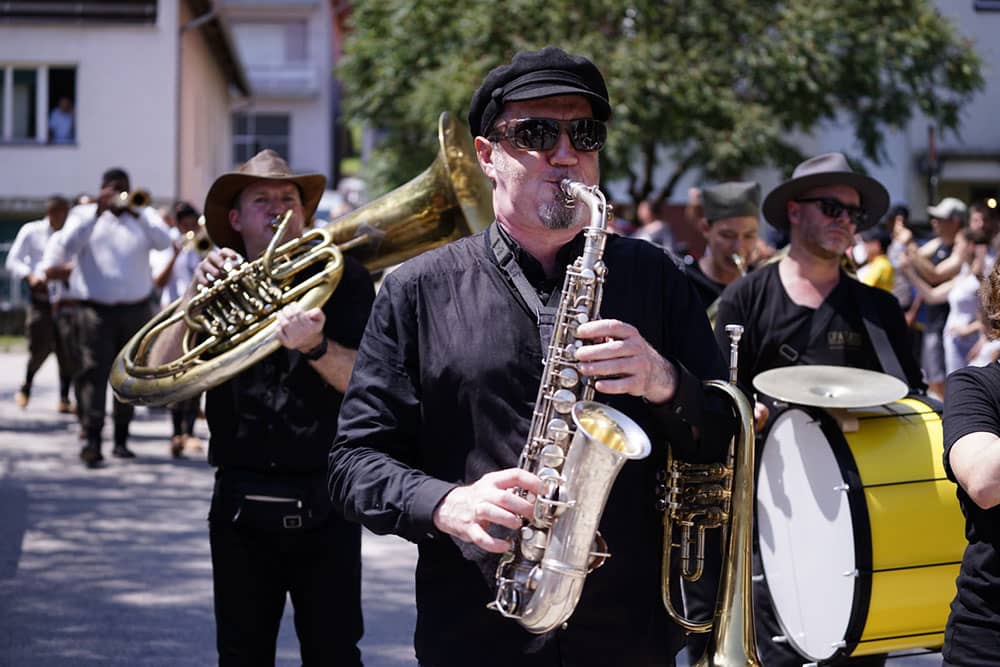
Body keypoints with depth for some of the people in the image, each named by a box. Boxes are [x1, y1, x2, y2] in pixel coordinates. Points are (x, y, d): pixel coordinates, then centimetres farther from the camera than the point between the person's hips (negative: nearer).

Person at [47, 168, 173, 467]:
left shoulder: (143, 215, 12)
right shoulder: (83, 214, 9)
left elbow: (164, 240, -7)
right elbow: (65, 249, -8)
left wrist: (135, 213, -17)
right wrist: (96, 214, -13)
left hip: (136, 310, 2)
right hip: (97, 309, -2)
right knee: (95, 372, -12)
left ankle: (121, 439, 15)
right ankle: (92, 440, -17)